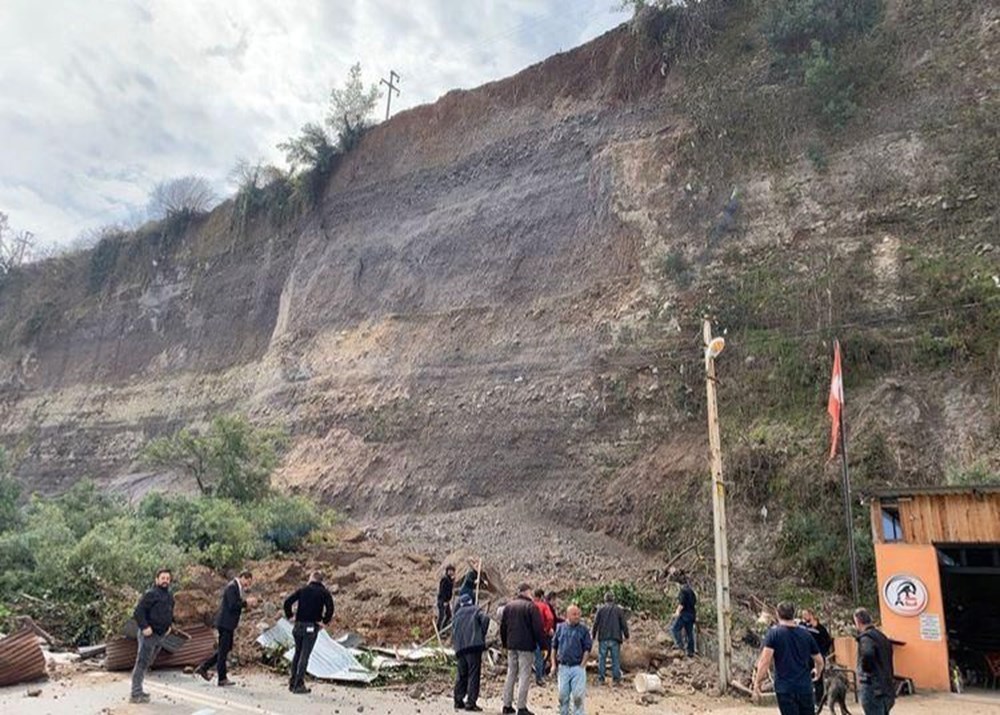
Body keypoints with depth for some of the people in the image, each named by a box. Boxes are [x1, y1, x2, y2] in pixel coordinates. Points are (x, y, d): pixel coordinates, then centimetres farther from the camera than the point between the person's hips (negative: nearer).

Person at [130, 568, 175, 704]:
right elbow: (138, 611, -18)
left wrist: (169, 623, 14)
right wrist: (144, 627, -23)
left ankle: (138, 690, 26)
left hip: (160, 636, 9)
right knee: (142, 663, -5)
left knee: (146, 664, 16)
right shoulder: (151, 594, -14)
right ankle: (136, 694, -1)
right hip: (149, 634, -9)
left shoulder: (169, 596, 13)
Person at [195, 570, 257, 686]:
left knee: (225, 649, 17)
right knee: (223, 650, -1)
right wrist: (246, 602, -17)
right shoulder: (232, 587, -16)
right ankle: (222, 679, 7)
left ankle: (203, 668, 26)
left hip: (228, 624, 10)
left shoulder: (237, 587, 15)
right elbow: (232, 605, -24)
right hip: (225, 623, -10)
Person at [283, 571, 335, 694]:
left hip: (299, 625, 3)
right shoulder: (324, 592, 2)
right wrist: (324, 622, -4)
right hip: (312, 627, -3)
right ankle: (298, 685, -1)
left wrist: (289, 617, 9)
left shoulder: (303, 590, 8)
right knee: (304, 655, 0)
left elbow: (287, 602, 0)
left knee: (297, 653, 19)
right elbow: (330, 608, -13)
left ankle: (292, 682, 22)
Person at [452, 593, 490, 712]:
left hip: (460, 648, 5)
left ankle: (458, 701, 17)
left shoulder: (457, 614, 22)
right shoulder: (476, 610, 8)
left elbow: (453, 631, 18)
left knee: (461, 675, 16)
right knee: (473, 674, -4)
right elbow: (485, 619, -10)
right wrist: (482, 635, -2)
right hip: (474, 645, -5)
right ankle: (471, 703, -8)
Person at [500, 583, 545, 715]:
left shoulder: (508, 605, 10)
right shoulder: (531, 606, -9)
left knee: (511, 674, 13)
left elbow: (502, 627, 14)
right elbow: (538, 628, -12)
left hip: (511, 646, 6)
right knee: (524, 675, -1)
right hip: (526, 646, -6)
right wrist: (543, 646, -6)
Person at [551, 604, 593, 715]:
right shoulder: (560, 628, 4)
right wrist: (554, 664, 5)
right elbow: (554, 647, 10)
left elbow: (587, 649, -2)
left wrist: (582, 666, -8)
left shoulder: (583, 629, -3)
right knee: (563, 695, 8)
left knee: (578, 696, -4)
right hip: (563, 667, 2)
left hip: (578, 667, -2)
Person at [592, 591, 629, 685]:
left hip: (603, 638, 0)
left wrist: (593, 635, 10)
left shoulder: (601, 609, 2)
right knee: (616, 659, 5)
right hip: (615, 638, 0)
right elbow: (623, 624, 2)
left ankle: (601, 679, 6)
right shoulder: (619, 609, 2)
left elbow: (596, 623, 2)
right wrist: (626, 635, 12)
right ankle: (616, 679, 3)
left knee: (602, 659, 6)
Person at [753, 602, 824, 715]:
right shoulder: (806, 634, 6)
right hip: (805, 686, 3)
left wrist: (757, 684, -12)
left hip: (785, 688, -3)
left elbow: (765, 661, -16)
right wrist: (818, 672, 37)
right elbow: (819, 661, 15)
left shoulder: (774, 633, -5)